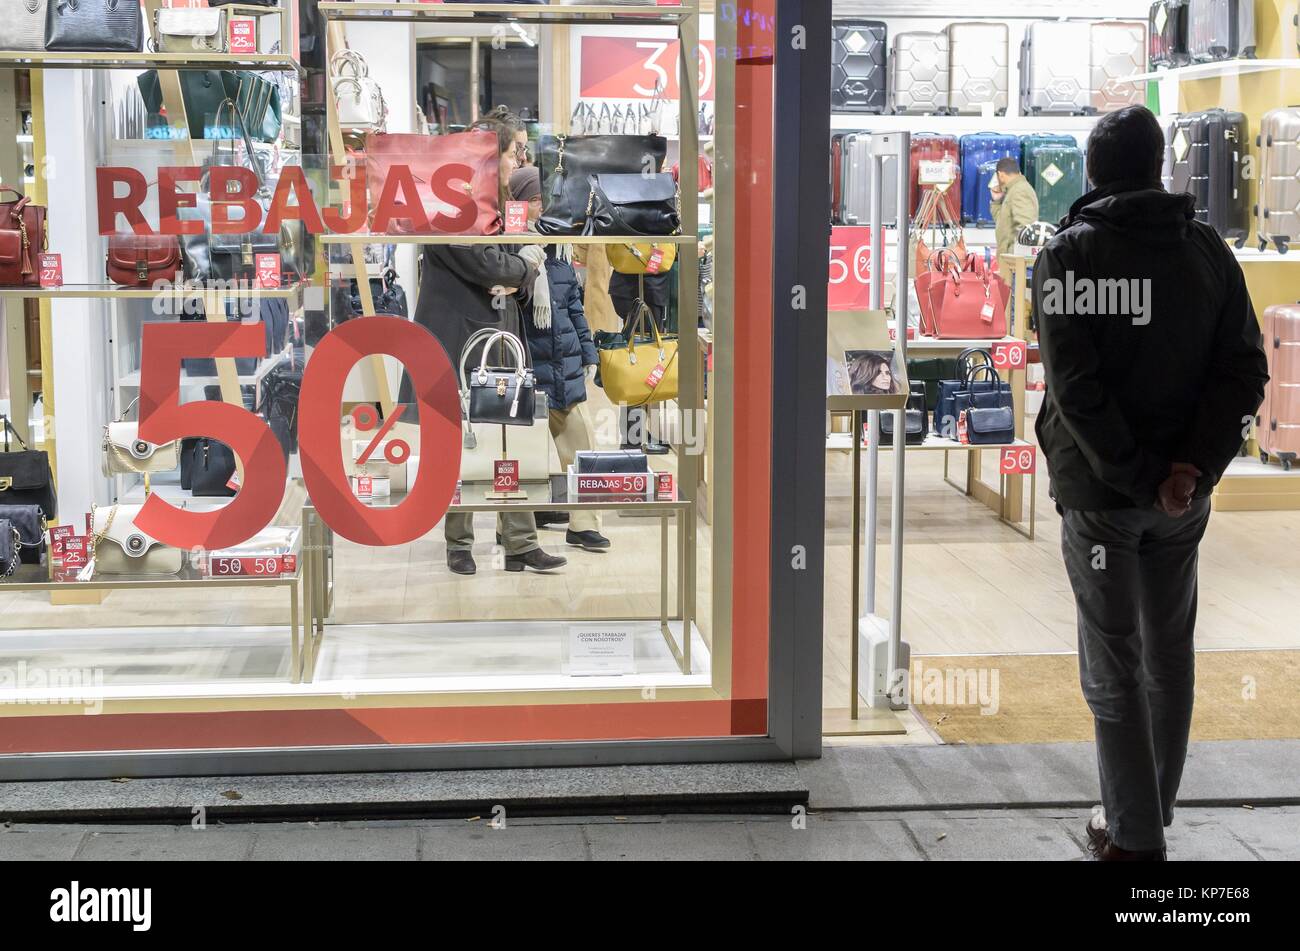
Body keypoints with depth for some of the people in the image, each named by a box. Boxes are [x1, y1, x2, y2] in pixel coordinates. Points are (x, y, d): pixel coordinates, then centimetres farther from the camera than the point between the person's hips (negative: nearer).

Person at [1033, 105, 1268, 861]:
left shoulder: (1069, 254, -10)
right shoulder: (1208, 250, 2)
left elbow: (1076, 386, -19)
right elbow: (1245, 370, -5)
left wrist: (1140, 480, -15)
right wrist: (1193, 466, -13)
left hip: (1102, 490, -4)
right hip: (1185, 493, 4)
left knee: (1115, 666, 3)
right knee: (1171, 653, 17)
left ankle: (1136, 837, 6)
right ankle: (1157, 812, 29)